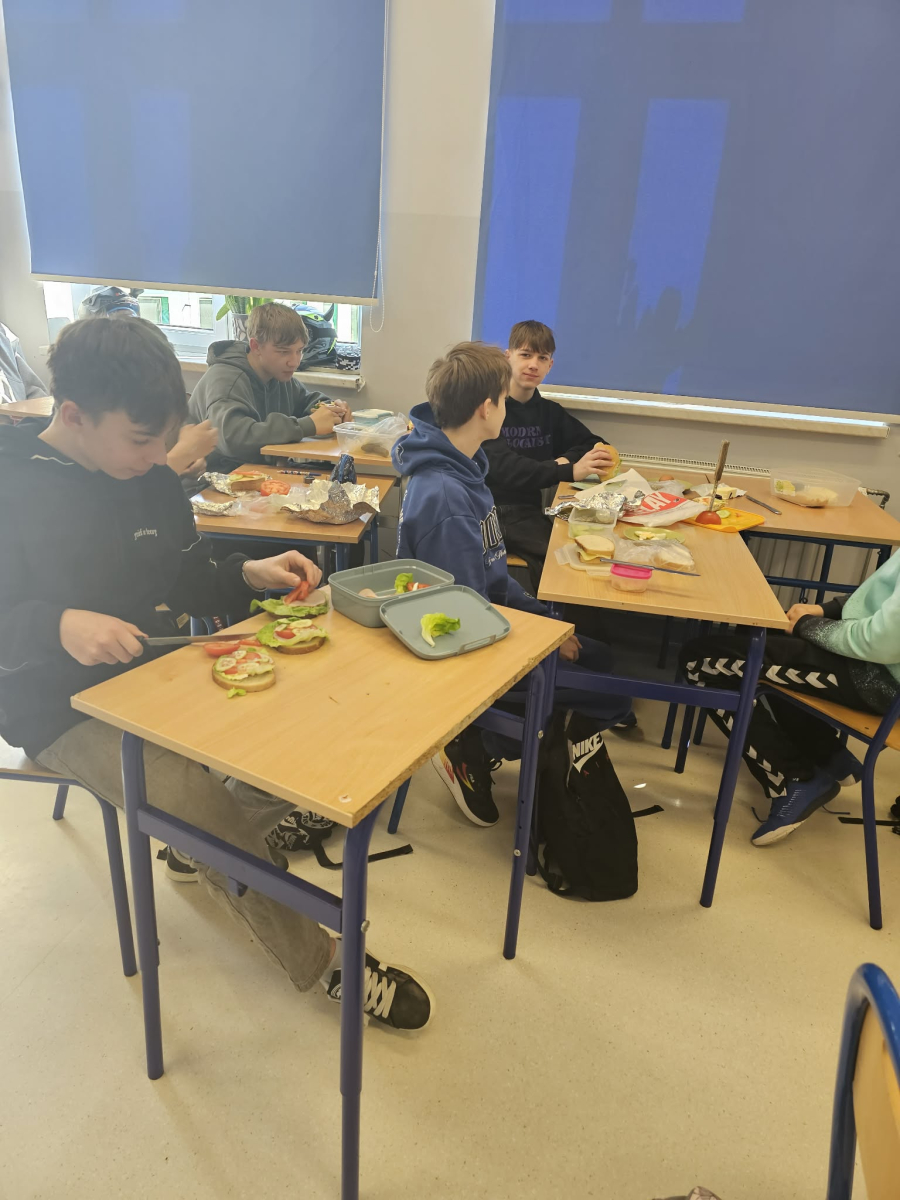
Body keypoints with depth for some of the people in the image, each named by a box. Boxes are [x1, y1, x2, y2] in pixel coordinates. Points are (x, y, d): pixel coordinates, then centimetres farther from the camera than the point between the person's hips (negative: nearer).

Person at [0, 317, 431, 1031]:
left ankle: (204, 846, 17)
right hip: (66, 710, -5)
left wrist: (251, 575, -6)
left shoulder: (153, 479, 3)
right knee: (203, 806, -25)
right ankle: (325, 963, -3)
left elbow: (189, 586, 12)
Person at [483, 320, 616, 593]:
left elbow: (595, 445, 19)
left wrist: (566, 459, -4)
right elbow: (503, 468, -20)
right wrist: (570, 472, -32)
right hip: (493, 509, -5)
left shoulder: (549, 411, 13)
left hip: (531, 508, 5)